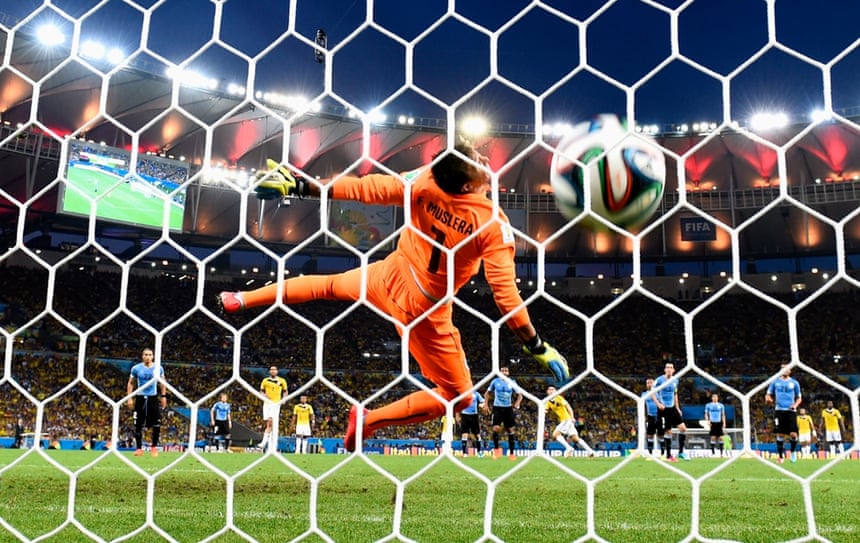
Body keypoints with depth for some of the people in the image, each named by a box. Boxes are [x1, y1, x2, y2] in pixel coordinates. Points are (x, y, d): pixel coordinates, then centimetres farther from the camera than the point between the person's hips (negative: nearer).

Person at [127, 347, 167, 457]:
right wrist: (130, 398, -1)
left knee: (156, 424, -5)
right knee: (138, 425, 1)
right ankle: (139, 448, 10)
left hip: (153, 398, 0)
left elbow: (162, 383, 13)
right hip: (140, 398, 0)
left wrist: (163, 396, 8)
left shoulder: (159, 368, 2)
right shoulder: (136, 368, -1)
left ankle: (154, 447, 8)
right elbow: (131, 383, 6)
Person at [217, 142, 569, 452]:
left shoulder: (425, 181, -18)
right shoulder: (494, 224, -26)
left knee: (327, 285, 33)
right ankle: (369, 420, 6)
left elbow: (366, 188, -16)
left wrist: (300, 187, -8)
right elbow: (506, 293, -27)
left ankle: (241, 299, 40)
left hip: (387, 279, 5)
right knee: (458, 396, 11)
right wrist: (538, 348, -17)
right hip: (424, 313, -4)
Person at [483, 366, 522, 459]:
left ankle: (511, 453, 10)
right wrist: (486, 405, 1)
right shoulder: (495, 381, -1)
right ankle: (496, 449, 2)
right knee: (496, 428, -17)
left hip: (508, 408, 1)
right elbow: (488, 393, 11)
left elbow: (519, 395, 5)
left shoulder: (512, 382, 0)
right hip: (497, 407, -1)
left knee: (510, 430, 4)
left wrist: (517, 404, -13)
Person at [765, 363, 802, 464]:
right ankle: (780, 456, 10)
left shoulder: (794, 383, 9)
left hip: (791, 411, 0)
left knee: (793, 434, -10)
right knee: (780, 434, -2)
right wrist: (768, 398, -12)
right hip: (779, 410, 0)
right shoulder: (775, 382, 9)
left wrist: (795, 404, -7)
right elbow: (769, 394, 12)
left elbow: (799, 398, 14)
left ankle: (793, 451, 16)